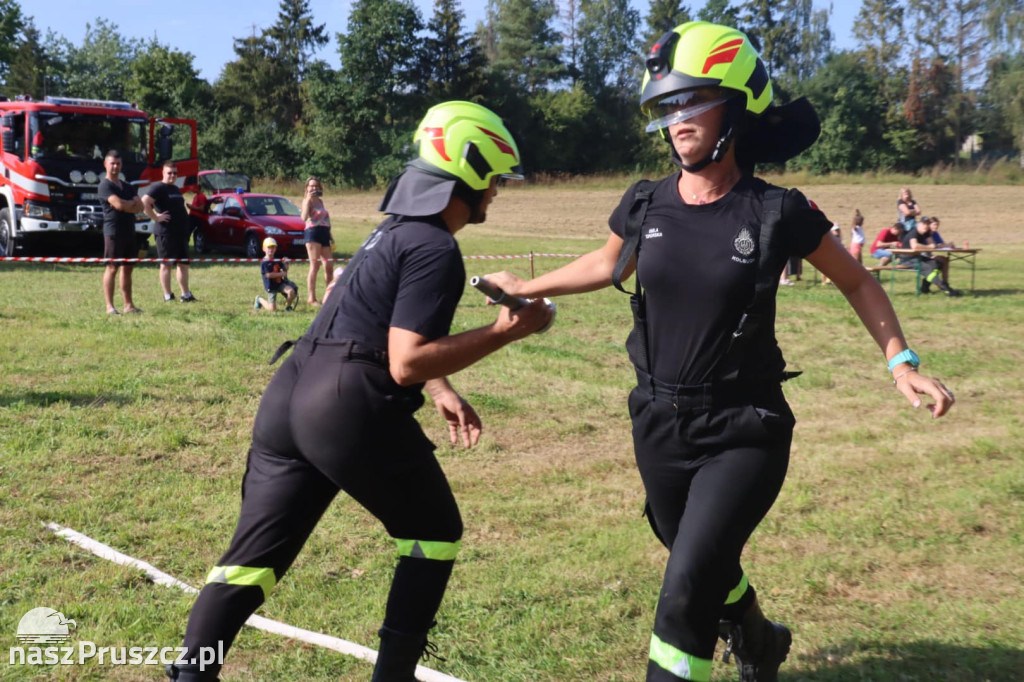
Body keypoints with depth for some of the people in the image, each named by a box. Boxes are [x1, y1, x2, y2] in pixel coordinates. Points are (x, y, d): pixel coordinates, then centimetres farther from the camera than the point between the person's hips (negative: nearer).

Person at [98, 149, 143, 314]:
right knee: (112, 268, -5)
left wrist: (125, 206, -11)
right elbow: (118, 204, -18)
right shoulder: (105, 185, -4)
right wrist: (132, 203, 0)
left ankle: (128, 305, 12)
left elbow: (140, 207, 6)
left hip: (129, 231, 7)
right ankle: (110, 306, -3)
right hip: (113, 232, -7)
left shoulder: (128, 186, 18)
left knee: (127, 268, 8)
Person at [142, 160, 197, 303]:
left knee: (184, 263, 10)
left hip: (181, 232, 8)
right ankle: (168, 296, 3)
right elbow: (144, 203, -21)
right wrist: (156, 217, -19)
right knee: (166, 264, -2)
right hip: (165, 232, -8)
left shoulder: (176, 189, 19)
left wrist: (186, 229, 19)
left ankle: (186, 295, 18)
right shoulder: (157, 187, -8)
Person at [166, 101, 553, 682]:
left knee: (257, 553, 8)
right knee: (436, 533, 13)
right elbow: (406, 363, -17)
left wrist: (442, 391, 19)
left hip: (290, 396, 9)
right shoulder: (437, 250, -10)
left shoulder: (400, 227, 21)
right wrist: (504, 332, -13)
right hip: (350, 409, -8)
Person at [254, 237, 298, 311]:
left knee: (291, 291, -25)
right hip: (271, 286, -5)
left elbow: (285, 270, 16)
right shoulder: (264, 263, -13)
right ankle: (259, 299, 24)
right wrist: (281, 274, -15)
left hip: (280, 283, 5)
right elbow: (269, 275, -20)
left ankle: (288, 306, 2)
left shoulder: (277, 261, 8)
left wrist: (286, 263, -5)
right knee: (272, 308, -6)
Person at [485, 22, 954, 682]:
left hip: (743, 431, -4)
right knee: (708, 569, 22)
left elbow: (856, 282, 1)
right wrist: (525, 288, 23)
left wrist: (901, 363, -7)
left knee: (687, 587, -13)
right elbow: (608, 263, 18)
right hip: (659, 424, 4)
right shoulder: (646, 205, -4)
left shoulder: (777, 213, -14)